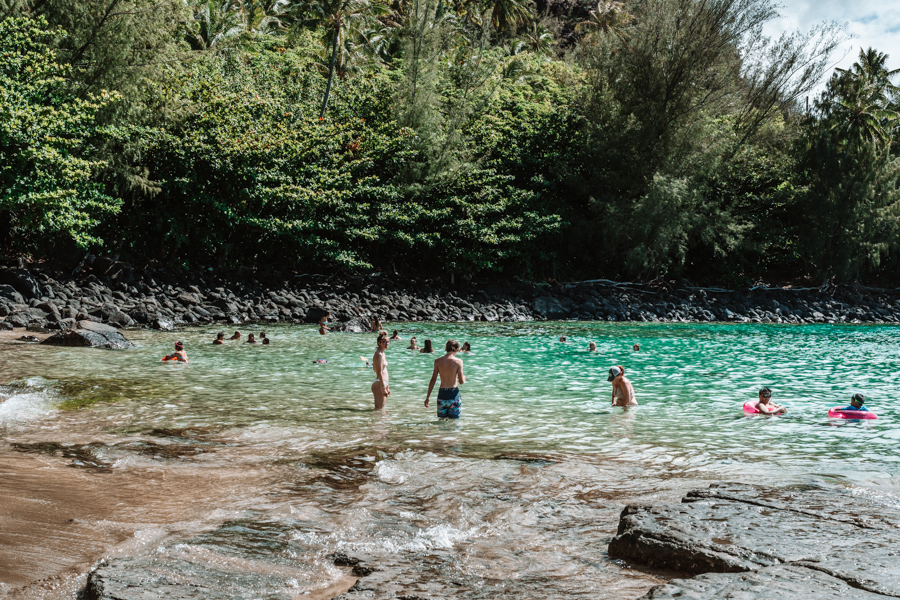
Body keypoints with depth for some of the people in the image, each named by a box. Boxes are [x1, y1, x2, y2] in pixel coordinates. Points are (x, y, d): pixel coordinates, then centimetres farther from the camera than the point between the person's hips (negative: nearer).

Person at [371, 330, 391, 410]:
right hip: (379, 384, -10)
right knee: (379, 409, -9)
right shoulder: (379, 354, -14)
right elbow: (379, 373, -19)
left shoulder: (382, 354, 17)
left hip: (382, 384, 10)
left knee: (380, 408, 13)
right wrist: (383, 388, -21)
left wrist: (387, 387, 24)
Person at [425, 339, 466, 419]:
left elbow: (433, 380, 0)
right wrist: (464, 378, 16)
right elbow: (461, 382, -8)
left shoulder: (438, 361, -1)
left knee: (442, 420, 18)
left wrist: (428, 396, 7)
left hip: (442, 393, 2)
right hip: (454, 394, -2)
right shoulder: (458, 361, -9)